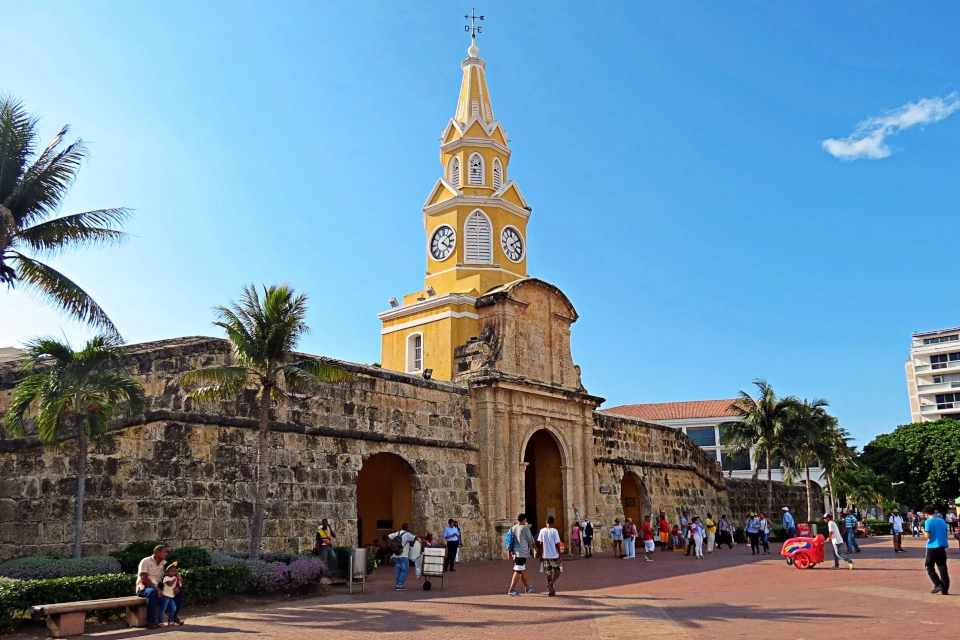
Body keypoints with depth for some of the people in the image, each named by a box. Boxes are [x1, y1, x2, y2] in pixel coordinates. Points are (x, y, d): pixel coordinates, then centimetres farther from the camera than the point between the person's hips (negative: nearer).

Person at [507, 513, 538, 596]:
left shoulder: (512, 528, 9)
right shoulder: (525, 529, -9)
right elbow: (531, 541, 2)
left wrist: (510, 552, 18)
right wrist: (535, 547, 21)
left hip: (514, 552, 8)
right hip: (522, 553, -8)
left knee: (523, 570, 20)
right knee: (518, 571, -6)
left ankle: (527, 587, 33)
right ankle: (511, 590, -10)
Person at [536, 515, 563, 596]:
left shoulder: (542, 531, 1)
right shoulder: (554, 531, -9)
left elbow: (540, 544, 4)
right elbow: (557, 544, -9)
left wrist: (541, 555, 12)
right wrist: (560, 556, -4)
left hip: (545, 555, 3)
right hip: (554, 555, -3)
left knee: (549, 573, 11)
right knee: (558, 571, 12)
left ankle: (551, 590, 11)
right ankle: (551, 584, -9)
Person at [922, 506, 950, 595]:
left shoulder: (928, 522, -9)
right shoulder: (942, 521, 10)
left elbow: (927, 536, -14)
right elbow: (946, 534, 14)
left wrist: (923, 530, 4)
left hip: (932, 547, -6)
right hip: (942, 547, 6)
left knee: (929, 567, 7)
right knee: (943, 568, 7)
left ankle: (938, 585, -5)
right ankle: (945, 589, 6)